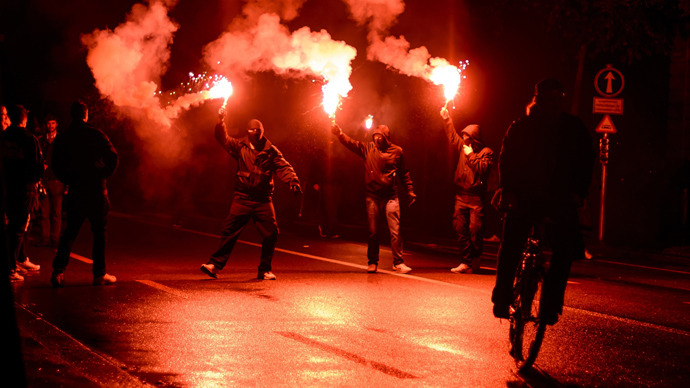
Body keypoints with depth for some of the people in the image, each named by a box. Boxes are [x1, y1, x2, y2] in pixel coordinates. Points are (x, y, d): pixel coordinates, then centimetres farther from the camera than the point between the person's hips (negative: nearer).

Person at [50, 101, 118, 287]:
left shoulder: (62, 137, 4)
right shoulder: (95, 134, -6)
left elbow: (56, 165, 6)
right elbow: (112, 156, -10)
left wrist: (68, 180, 15)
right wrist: (105, 175, 4)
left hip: (75, 190, 3)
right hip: (96, 189, -3)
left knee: (70, 230, 10)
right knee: (99, 231, 6)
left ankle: (58, 270, -3)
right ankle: (99, 274, 6)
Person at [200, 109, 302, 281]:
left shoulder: (270, 151, 5)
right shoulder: (241, 147, 7)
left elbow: (283, 167, 0)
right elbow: (224, 139, 4)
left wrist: (292, 180, -18)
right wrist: (220, 121, -9)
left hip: (263, 200, 1)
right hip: (242, 198, -1)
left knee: (271, 233, -4)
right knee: (230, 231, -6)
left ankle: (265, 270, 9)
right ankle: (215, 264, -1)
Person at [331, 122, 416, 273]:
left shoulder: (396, 151, 4)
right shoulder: (368, 148, 6)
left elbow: (404, 173, 13)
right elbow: (351, 143, -2)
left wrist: (410, 191, 12)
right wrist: (339, 133, -18)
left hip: (390, 197, -1)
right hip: (373, 197, 1)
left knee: (395, 231, -8)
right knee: (373, 232, 6)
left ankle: (398, 262, -4)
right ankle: (372, 262, 16)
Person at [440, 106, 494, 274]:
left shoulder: (486, 152, -2)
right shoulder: (463, 147, 15)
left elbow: (483, 169, -15)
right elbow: (452, 136, 24)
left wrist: (471, 156, -10)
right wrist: (447, 119, 18)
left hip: (476, 197, -6)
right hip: (461, 195, 6)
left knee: (474, 229, -7)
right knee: (460, 228, 0)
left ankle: (475, 260, 9)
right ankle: (465, 262, 1)